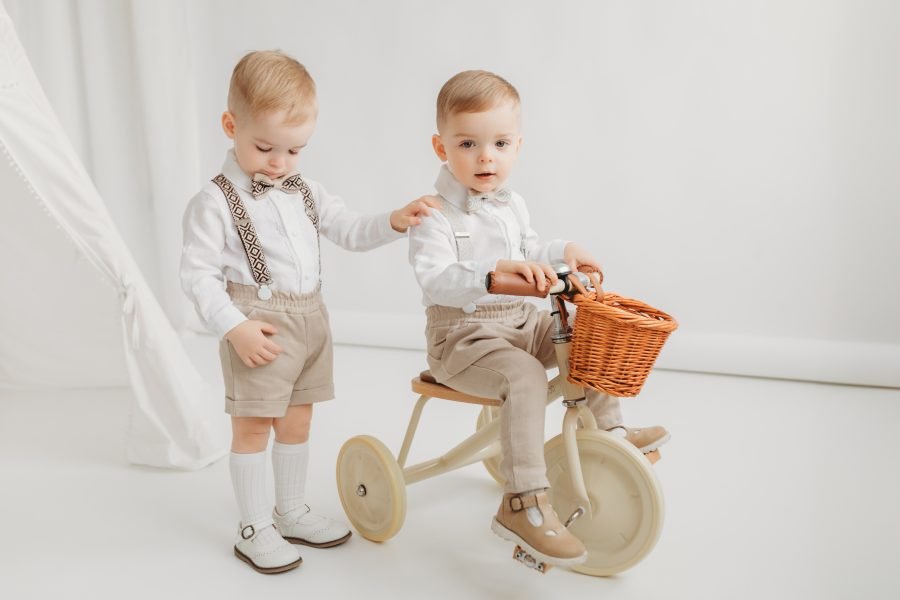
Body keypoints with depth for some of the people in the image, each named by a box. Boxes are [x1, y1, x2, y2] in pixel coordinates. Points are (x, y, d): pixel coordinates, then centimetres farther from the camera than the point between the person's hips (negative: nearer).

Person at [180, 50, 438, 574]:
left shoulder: (306, 193, 10)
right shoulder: (216, 202, -10)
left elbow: (352, 231, 12)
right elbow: (198, 275, -13)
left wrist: (395, 222, -6)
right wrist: (234, 327, -21)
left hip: (311, 320, 7)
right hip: (259, 327, -6)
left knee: (297, 421, 16)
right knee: (253, 427, 4)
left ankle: (293, 512, 33)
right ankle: (255, 529, 19)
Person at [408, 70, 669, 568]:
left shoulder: (512, 205, 10)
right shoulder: (434, 216, -17)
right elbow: (434, 280, -31)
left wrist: (560, 252, 9)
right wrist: (494, 269, -44)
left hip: (520, 321, 8)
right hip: (462, 332, -8)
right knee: (525, 375, -31)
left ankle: (608, 430, 25)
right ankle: (523, 505, -27)